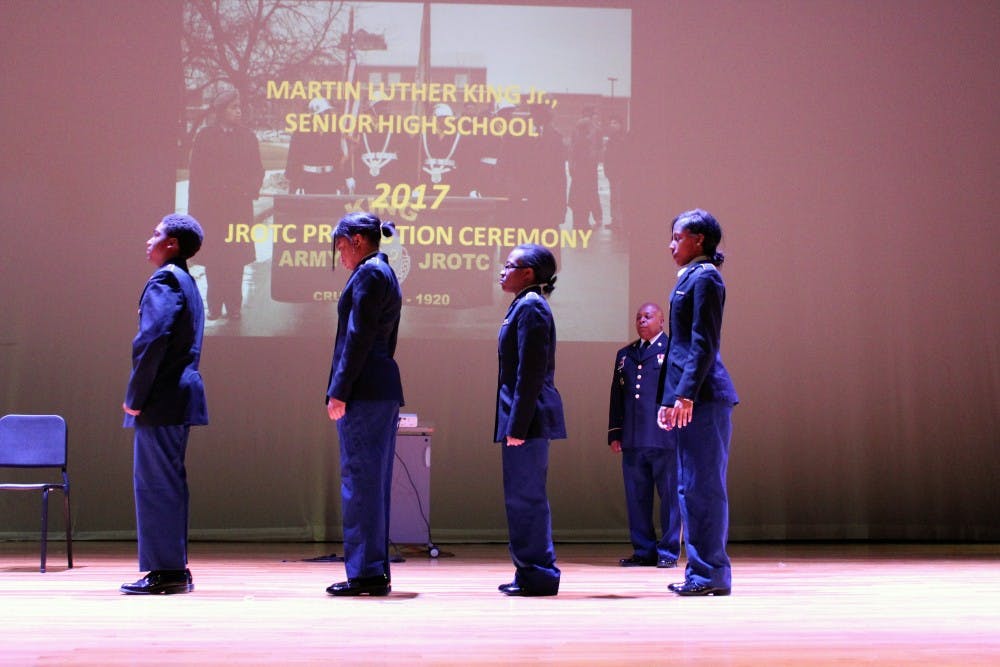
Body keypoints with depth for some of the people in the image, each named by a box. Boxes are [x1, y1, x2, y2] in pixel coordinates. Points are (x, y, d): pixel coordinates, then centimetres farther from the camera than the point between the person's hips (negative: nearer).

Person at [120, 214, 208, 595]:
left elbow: (152, 341, -21)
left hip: (162, 397, -10)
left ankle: (166, 571, -4)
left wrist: (135, 395, -16)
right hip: (180, 393, 10)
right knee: (168, 482, 13)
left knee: (156, 482, -6)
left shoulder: (165, 281, -11)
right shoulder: (187, 282, 19)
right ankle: (174, 569, 18)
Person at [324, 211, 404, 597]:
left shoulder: (367, 273, -9)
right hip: (385, 390, 10)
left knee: (359, 481, -7)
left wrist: (339, 391, -17)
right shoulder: (386, 273, 20)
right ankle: (376, 572, 16)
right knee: (374, 481, 11)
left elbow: (358, 337, -16)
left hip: (364, 391, -10)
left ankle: (366, 572, -5)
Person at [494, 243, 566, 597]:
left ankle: (537, 574, 1)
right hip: (523, 416, 10)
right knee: (526, 497, 14)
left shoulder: (530, 306, -13)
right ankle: (531, 572, 21)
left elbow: (531, 373, -19)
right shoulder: (526, 305, 17)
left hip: (527, 414, -10)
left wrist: (517, 424, -20)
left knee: (525, 497, -5)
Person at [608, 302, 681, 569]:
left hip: (665, 438, -5)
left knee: (669, 496, -2)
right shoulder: (624, 355, 19)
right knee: (636, 497, 7)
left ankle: (668, 552, 5)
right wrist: (614, 433, 13)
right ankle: (643, 551, 14)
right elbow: (616, 395, 19)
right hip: (632, 440, 5)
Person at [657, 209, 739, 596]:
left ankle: (711, 573, -2)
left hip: (703, 396, -10)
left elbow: (704, 343, -16)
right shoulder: (689, 278, 19)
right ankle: (701, 570, 16)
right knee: (690, 486, 11)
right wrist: (670, 398, 20)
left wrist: (686, 394, -21)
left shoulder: (704, 277, -9)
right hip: (691, 397, 10)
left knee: (703, 485, -7)